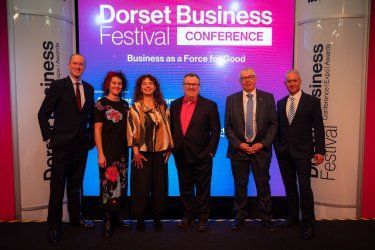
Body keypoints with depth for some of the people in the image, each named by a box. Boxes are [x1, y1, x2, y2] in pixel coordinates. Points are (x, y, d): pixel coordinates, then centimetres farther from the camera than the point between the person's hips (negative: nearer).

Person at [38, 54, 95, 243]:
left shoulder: (89, 88, 10)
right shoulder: (58, 85, -4)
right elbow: (43, 113, -4)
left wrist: (91, 137, 9)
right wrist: (48, 137, -7)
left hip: (82, 144, 4)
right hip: (62, 143, -4)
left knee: (76, 184, 15)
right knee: (58, 185, 3)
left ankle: (76, 218, 30)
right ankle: (54, 225, 16)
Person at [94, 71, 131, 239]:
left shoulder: (124, 104, 10)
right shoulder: (101, 104, -5)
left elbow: (127, 128, 12)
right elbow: (97, 131, -9)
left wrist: (130, 148, 4)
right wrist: (100, 154, -15)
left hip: (123, 150, 6)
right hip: (108, 150, -5)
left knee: (121, 183, 11)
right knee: (108, 184, -3)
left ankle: (117, 217, 24)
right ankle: (107, 221, 9)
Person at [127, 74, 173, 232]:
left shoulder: (162, 107, 9)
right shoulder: (135, 107, 0)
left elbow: (167, 127, 10)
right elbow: (132, 129, -6)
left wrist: (169, 148, 4)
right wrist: (135, 151, -13)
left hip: (160, 152, 3)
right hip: (142, 152, -3)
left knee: (159, 185, 6)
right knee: (142, 186, 0)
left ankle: (157, 218, 19)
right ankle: (140, 218, 15)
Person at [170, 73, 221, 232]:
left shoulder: (209, 105, -4)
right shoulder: (175, 104, 7)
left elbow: (215, 130, -5)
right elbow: (171, 128, 12)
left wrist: (210, 151, -10)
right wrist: (172, 148, 5)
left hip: (202, 157, -3)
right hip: (181, 157, 4)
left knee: (203, 190, 8)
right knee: (185, 189, 15)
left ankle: (202, 219, 22)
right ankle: (188, 216, 30)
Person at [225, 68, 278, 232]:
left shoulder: (268, 98, 4)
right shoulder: (231, 99, 5)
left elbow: (273, 124, 2)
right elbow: (228, 126, 3)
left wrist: (263, 144, -8)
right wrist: (238, 144, -8)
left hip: (261, 149, 0)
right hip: (238, 149, 1)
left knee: (263, 185, 7)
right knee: (240, 186, 8)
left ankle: (266, 218, 21)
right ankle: (240, 217, 23)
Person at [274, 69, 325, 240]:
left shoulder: (312, 101, -2)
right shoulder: (280, 103, 10)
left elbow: (318, 128, -4)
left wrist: (319, 150, -9)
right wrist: (277, 146, 6)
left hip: (302, 152, -4)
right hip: (284, 152, 4)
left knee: (304, 187, -5)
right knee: (289, 186, 13)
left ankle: (308, 224, 7)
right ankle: (292, 217, 27)